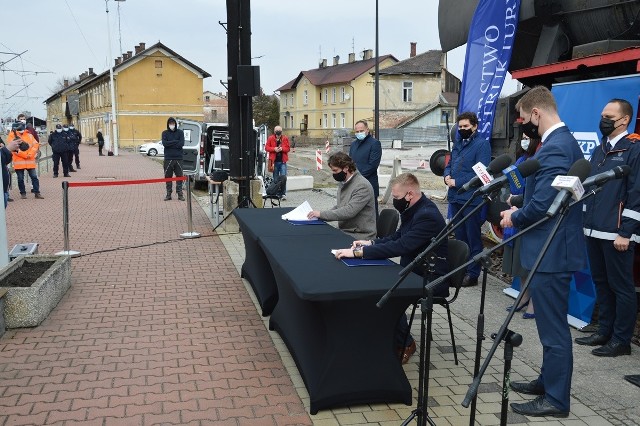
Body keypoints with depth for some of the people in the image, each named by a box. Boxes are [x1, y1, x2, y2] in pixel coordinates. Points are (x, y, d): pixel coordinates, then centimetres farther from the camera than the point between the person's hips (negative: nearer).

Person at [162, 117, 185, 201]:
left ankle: (180, 194, 8)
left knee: (179, 176, 1)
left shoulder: (180, 132, 6)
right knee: (168, 176, 4)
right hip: (168, 158, 0)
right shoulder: (164, 133, 7)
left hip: (178, 158, 0)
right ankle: (168, 194, 12)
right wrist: (175, 141, -11)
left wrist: (170, 144, -9)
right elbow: (164, 143, -10)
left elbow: (181, 144, -9)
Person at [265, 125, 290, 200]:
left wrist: (282, 149, -13)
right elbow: (266, 147, 2)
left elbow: (288, 148, 6)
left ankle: (283, 194, -7)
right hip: (274, 161, 1)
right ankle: (276, 194, 15)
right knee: (275, 179, 7)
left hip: (282, 161, -1)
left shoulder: (285, 138, 5)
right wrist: (274, 149, -13)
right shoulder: (270, 138, 4)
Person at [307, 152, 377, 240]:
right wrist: (322, 215, 3)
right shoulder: (342, 182, 10)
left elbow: (349, 212, -25)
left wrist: (322, 214, -20)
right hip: (344, 231, 8)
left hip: (361, 236, -8)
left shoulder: (362, 186, -18)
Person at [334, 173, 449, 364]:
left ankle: (404, 344, -2)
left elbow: (400, 246, -32)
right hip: (413, 271, 9)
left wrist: (358, 252, -31)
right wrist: (371, 243, 0)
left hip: (431, 279, -9)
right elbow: (397, 237, 18)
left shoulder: (427, 216, -25)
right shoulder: (413, 210, 4)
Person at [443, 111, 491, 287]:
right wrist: (447, 176, -2)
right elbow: (449, 164, 21)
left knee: (473, 238, 1)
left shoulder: (482, 144, -9)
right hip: (455, 197, 8)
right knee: (459, 236, 17)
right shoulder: (458, 143, 16)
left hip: (471, 199, -8)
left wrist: (456, 182, -17)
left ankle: (473, 274, 9)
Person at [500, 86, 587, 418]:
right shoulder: (564, 141, 13)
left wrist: (515, 217, -9)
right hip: (555, 249, 11)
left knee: (553, 328, 0)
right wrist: (518, 204, 10)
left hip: (551, 252, -11)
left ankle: (556, 399, 13)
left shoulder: (554, 148, -21)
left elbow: (542, 204, -26)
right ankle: (549, 381, 34)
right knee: (551, 324, 20)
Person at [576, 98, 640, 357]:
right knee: (601, 283, 15)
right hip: (594, 230, 8)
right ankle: (604, 332, 26)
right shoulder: (599, 151, 17)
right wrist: (584, 221, 16)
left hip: (616, 233, -8)